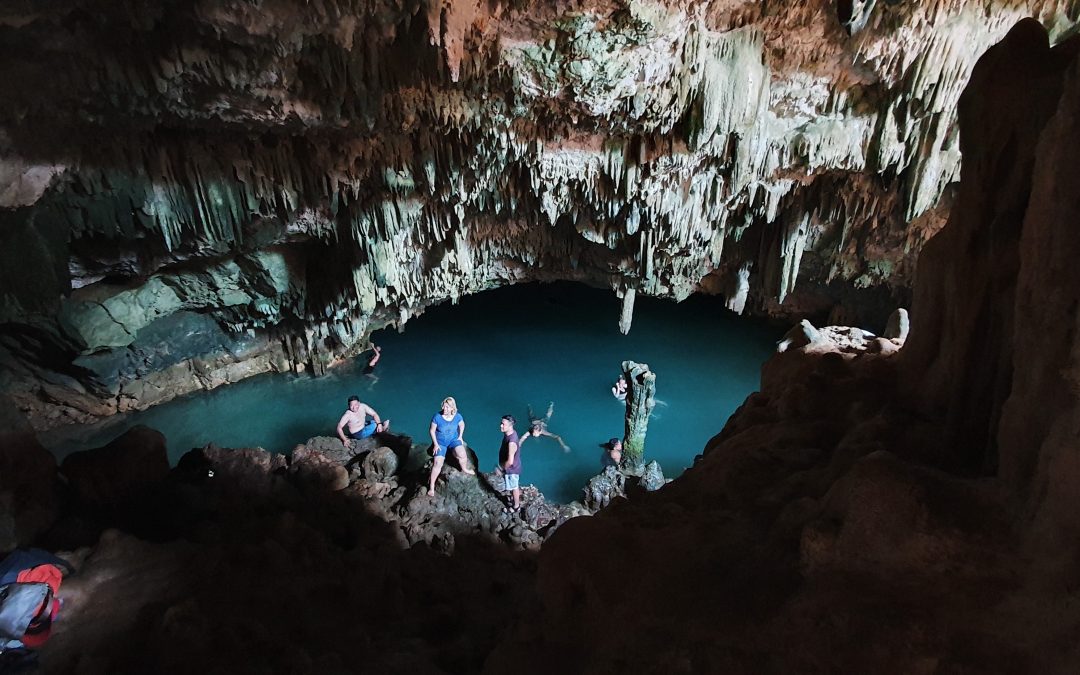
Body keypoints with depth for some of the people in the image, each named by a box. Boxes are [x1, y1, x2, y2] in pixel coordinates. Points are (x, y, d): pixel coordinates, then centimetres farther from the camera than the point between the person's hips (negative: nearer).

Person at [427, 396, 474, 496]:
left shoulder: (457, 416, -15)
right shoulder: (437, 417, -22)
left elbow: (462, 425, 8)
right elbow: (432, 430, -10)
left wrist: (460, 436, 1)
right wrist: (435, 444, -13)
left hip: (453, 439, 2)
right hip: (440, 442, -2)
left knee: (462, 454, -23)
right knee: (438, 463, -16)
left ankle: (464, 469, 12)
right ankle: (431, 486, 1)